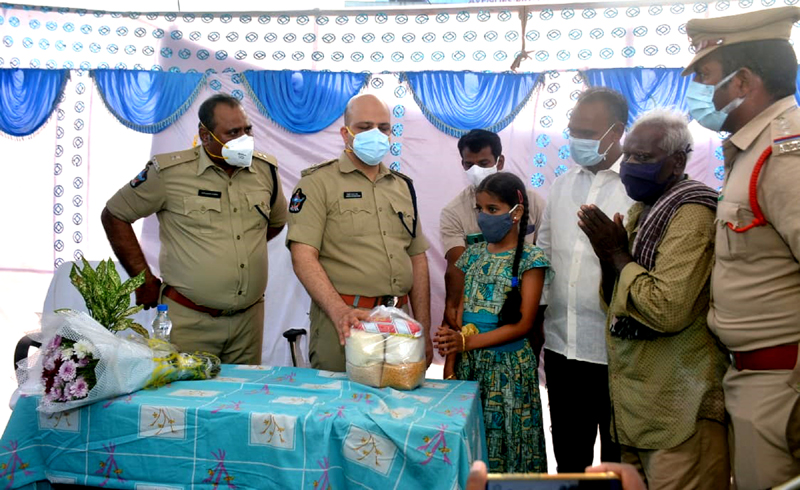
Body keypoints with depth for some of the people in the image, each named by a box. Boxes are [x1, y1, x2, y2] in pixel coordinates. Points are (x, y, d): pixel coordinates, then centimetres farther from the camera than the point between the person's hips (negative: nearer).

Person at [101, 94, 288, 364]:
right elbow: (114, 215, 2)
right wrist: (145, 281, -1)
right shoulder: (169, 172, -7)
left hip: (249, 319, 4)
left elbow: (276, 221, 24)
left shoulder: (266, 170, 5)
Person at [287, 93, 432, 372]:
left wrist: (424, 333, 9)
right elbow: (303, 257, -12)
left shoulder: (403, 186, 16)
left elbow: (417, 259, 16)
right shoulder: (318, 183, -2)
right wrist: (340, 312, -26)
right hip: (342, 322, -5)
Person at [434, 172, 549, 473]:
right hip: (469, 364, 4)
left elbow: (523, 324, -11)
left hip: (508, 366, -4)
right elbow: (461, 311, 8)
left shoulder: (530, 259, -6)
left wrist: (467, 341, -19)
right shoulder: (473, 255, 9)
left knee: (505, 442, 3)